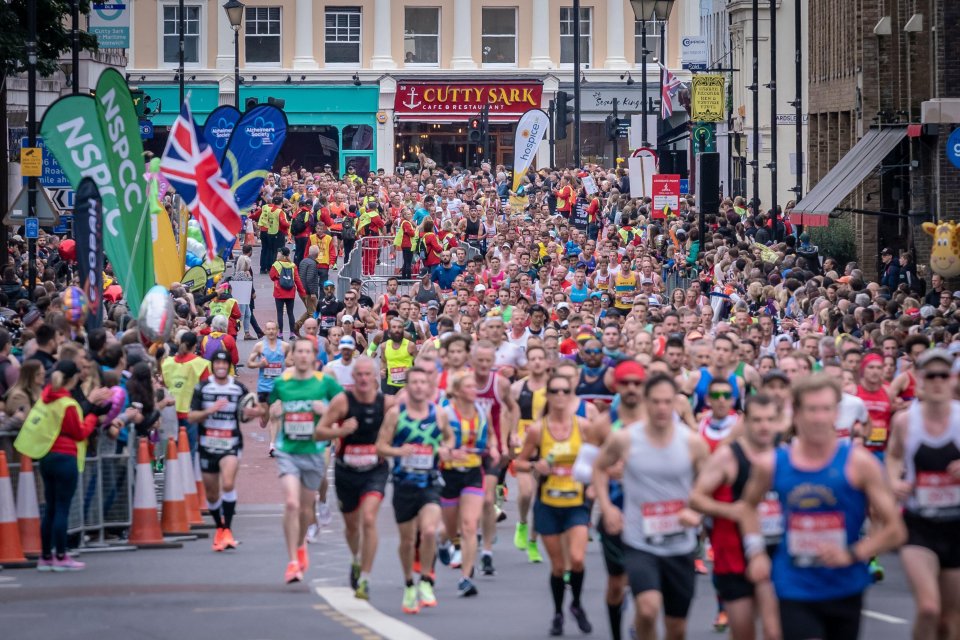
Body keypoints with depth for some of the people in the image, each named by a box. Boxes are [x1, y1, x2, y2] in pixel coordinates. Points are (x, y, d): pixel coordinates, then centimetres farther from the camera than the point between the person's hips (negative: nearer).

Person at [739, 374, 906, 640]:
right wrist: (756, 552, 5)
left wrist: (851, 555, -21)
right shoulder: (771, 464, -3)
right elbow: (749, 505, 20)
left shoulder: (858, 463, -9)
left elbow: (894, 530, -7)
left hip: (845, 590, 0)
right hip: (795, 589, 0)